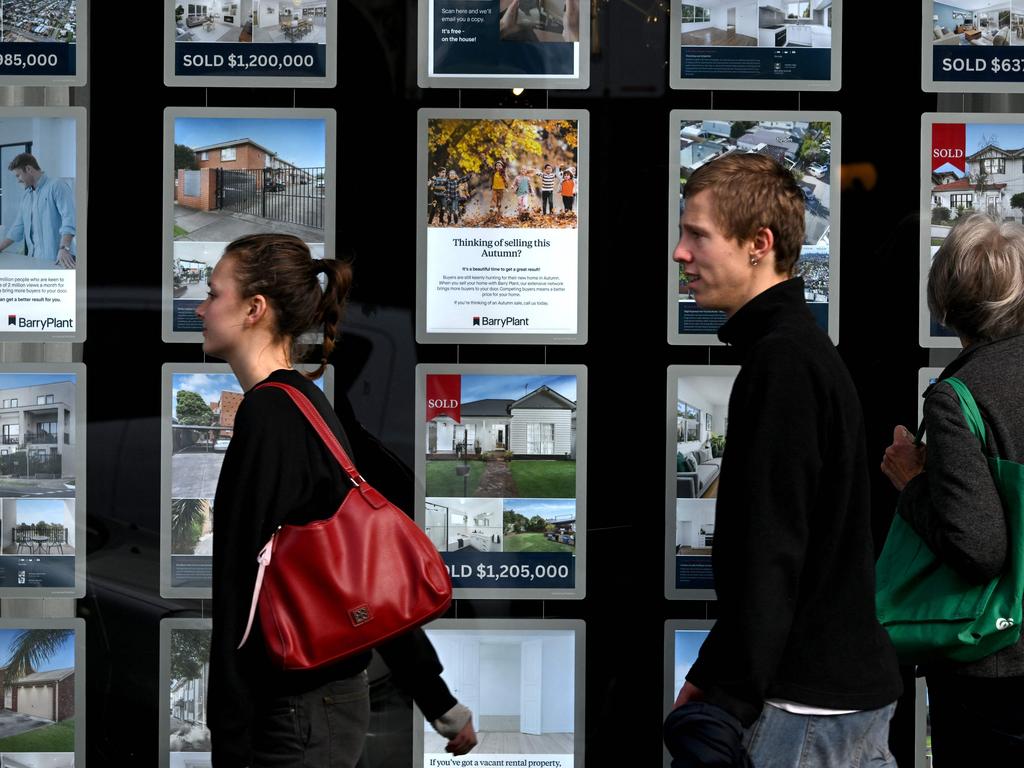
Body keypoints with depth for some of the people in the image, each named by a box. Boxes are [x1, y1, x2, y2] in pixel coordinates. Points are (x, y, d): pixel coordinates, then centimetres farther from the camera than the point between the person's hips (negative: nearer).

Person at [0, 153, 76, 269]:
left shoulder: (57, 187, -6)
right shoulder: (26, 196, 18)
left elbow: (69, 220, -18)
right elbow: (17, 229, 24)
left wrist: (64, 249, -30)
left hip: (56, 260, -7)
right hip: (35, 259, 7)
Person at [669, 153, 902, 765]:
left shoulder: (783, 359, -15)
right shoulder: (804, 345, 16)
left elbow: (771, 550, -20)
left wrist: (727, 696, -17)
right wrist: (714, 670, 17)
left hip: (809, 701, -10)